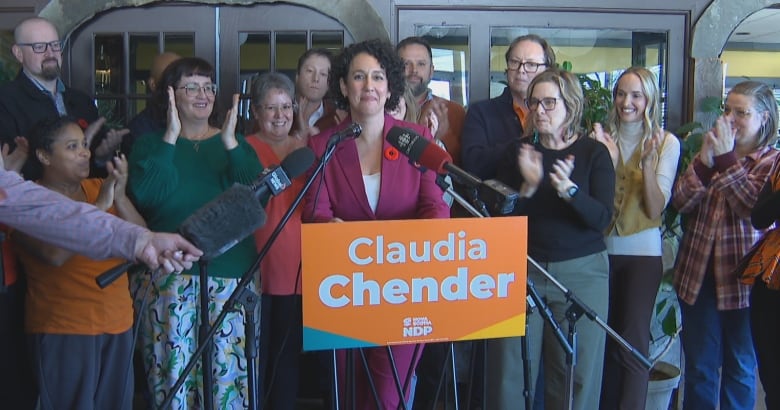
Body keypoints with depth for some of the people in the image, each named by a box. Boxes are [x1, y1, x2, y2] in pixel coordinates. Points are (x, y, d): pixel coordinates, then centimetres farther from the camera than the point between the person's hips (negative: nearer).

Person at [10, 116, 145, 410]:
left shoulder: (99, 187, 9)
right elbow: (55, 253, -23)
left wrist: (120, 197, -14)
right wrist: (99, 206, -18)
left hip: (118, 322, 5)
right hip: (63, 329, -5)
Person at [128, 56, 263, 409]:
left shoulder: (235, 143, 13)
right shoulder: (151, 144, 11)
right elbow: (144, 195, -9)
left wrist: (230, 142, -10)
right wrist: (171, 137, -9)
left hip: (230, 273, 1)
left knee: (228, 366, -3)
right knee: (172, 365, -2)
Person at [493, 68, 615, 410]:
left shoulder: (594, 153, 1)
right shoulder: (518, 151, 5)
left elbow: (602, 218, -11)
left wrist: (568, 189, -28)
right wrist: (528, 185, -18)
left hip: (582, 273, -1)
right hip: (523, 269, 1)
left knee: (577, 374, 2)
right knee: (511, 372, 0)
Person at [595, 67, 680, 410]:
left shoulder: (666, 143, -3)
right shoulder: (603, 138, 2)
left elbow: (655, 209, -10)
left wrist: (647, 162, -22)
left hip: (641, 252, -2)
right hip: (601, 248, 2)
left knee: (632, 343, 0)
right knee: (604, 339, 11)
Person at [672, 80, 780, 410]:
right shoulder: (709, 150, 9)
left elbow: (753, 207, -20)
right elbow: (681, 203, -4)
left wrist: (727, 158, -19)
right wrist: (705, 160, -15)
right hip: (698, 274, 3)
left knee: (740, 367, 12)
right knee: (699, 366, 11)